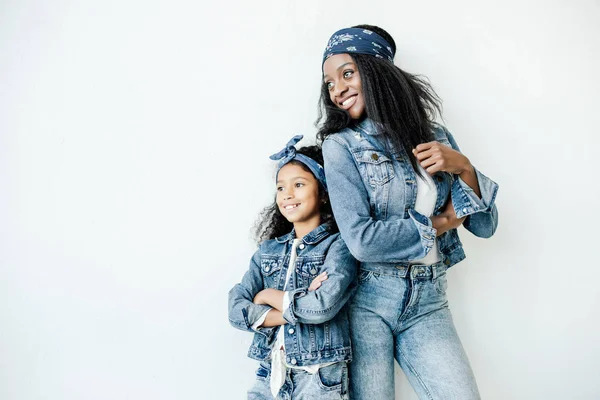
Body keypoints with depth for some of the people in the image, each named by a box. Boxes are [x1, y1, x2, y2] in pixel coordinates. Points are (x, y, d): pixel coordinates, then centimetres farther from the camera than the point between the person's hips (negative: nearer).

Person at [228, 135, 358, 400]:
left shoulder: (338, 245, -8)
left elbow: (323, 306, -23)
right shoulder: (268, 249, 6)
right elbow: (236, 309, -4)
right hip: (270, 374, 4)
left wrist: (268, 296, -8)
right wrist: (297, 311, -15)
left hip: (320, 377, -4)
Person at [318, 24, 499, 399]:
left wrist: (463, 165, -10)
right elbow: (362, 240, -18)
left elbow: (486, 225, 6)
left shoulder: (436, 138, 6)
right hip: (367, 301, -3)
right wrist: (440, 224, -6)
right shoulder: (340, 144, -6)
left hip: (428, 304, 3)